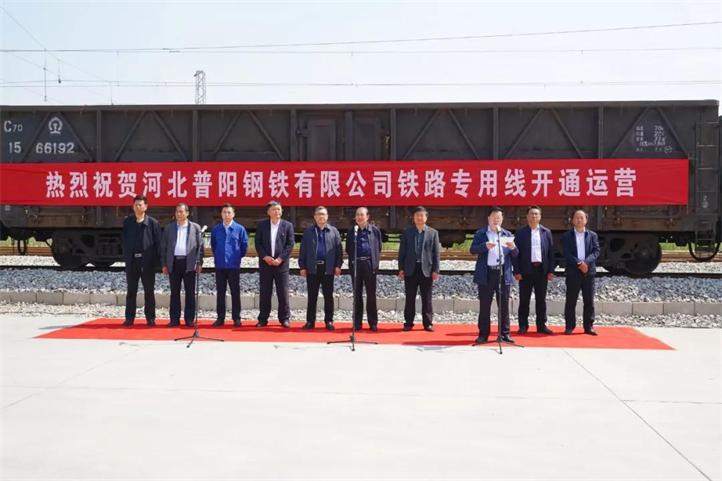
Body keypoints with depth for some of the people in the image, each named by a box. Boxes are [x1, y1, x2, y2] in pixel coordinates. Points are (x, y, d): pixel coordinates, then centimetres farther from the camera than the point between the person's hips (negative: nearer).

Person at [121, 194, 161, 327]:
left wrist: (157, 260, -7)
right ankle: (129, 318, 14)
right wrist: (125, 256, 1)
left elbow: (158, 243, -2)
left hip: (147, 261, -2)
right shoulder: (127, 222, 6)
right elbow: (124, 240, 8)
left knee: (149, 291, 4)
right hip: (132, 261, 2)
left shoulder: (153, 223, -1)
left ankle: (150, 318, 11)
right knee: (131, 291, 8)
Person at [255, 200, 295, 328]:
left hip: (281, 263, -1)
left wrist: (280, 259, -11)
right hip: (265, 263, 1)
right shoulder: (261, 225, 7)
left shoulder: (288, 225, 4)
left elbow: (290, 244, -1)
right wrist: (265, 257, -11)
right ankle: (263, 319, 10)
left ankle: (284, 318, 8)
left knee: (283, 292, 0)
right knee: (265, 292, 4)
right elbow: (258, 243, 3)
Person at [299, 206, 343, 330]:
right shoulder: (308, 232, 6)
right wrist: (302, 267, -1)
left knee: (328, 296, 5)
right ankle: (310, 321, 11)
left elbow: (338, 249, 2)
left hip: (328, 268, 0)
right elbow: (303, 250, 5)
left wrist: (338, 265, -5)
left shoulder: (333, 231, 5)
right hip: (312, 268, 0)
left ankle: (329, 321, 13)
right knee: (312, 296, 5)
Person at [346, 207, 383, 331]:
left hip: (369, 264, -1)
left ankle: (373, 323, 8)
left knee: (371, 295, 2)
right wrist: (352, 259, 4)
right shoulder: (351, 231, 9)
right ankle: (357, 323, 10)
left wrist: (375, 262, 4)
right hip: (355, 264, 1)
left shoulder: (375, 230, 6)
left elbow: (378, 248, 9)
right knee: (357, 295, 5)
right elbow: (348, 249, 15)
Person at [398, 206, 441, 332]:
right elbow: (402, 252, 5)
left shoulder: (433, 233, 5)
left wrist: (436, 270, -4)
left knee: (427, 298, 4)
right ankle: (408, 323, 11)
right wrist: (401, 268, -1)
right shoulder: (407, 232, 6)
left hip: (426, 269, 0)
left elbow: (436, 253, 2)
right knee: (410, 298, 5)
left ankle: (428, 323, 10)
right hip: (410, 269, 1)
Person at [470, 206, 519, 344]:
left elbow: (515, 255, 10)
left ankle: (505, 333, 12)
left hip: (503, 273, 2)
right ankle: (483, 334, 7)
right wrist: (485, 246, -22)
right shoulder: (480, 233, 6)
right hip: (486, 274, -2)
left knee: (504, 305, 5)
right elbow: (472, 249, -5)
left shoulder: (507, 234, 13)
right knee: (484, 305, 1)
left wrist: (513, 247, -13)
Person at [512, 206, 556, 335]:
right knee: (524, 300, 3)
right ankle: (523, 326, 11)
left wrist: (551, 270, 1)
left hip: (542, 270, 2)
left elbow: (551, 252, 7)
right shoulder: (520, 233, 2)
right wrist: (517, 271, -7)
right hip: (526, 270, -2)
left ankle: (541, 325, 14)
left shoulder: (546, 232, 8)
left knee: (541, 300, 7)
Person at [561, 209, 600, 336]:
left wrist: (586, 262, -15)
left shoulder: (592, 235, 11)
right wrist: (579, 263, -17)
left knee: (589, 301, 3)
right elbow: (566, 254, -6)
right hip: (573, 272, -2)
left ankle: (589, 326, 9)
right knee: (571, 301, 1)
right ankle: (569, 326, 7)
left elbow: (596, 251, 0)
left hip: (589, 271, 2)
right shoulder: (567, 235, 4)